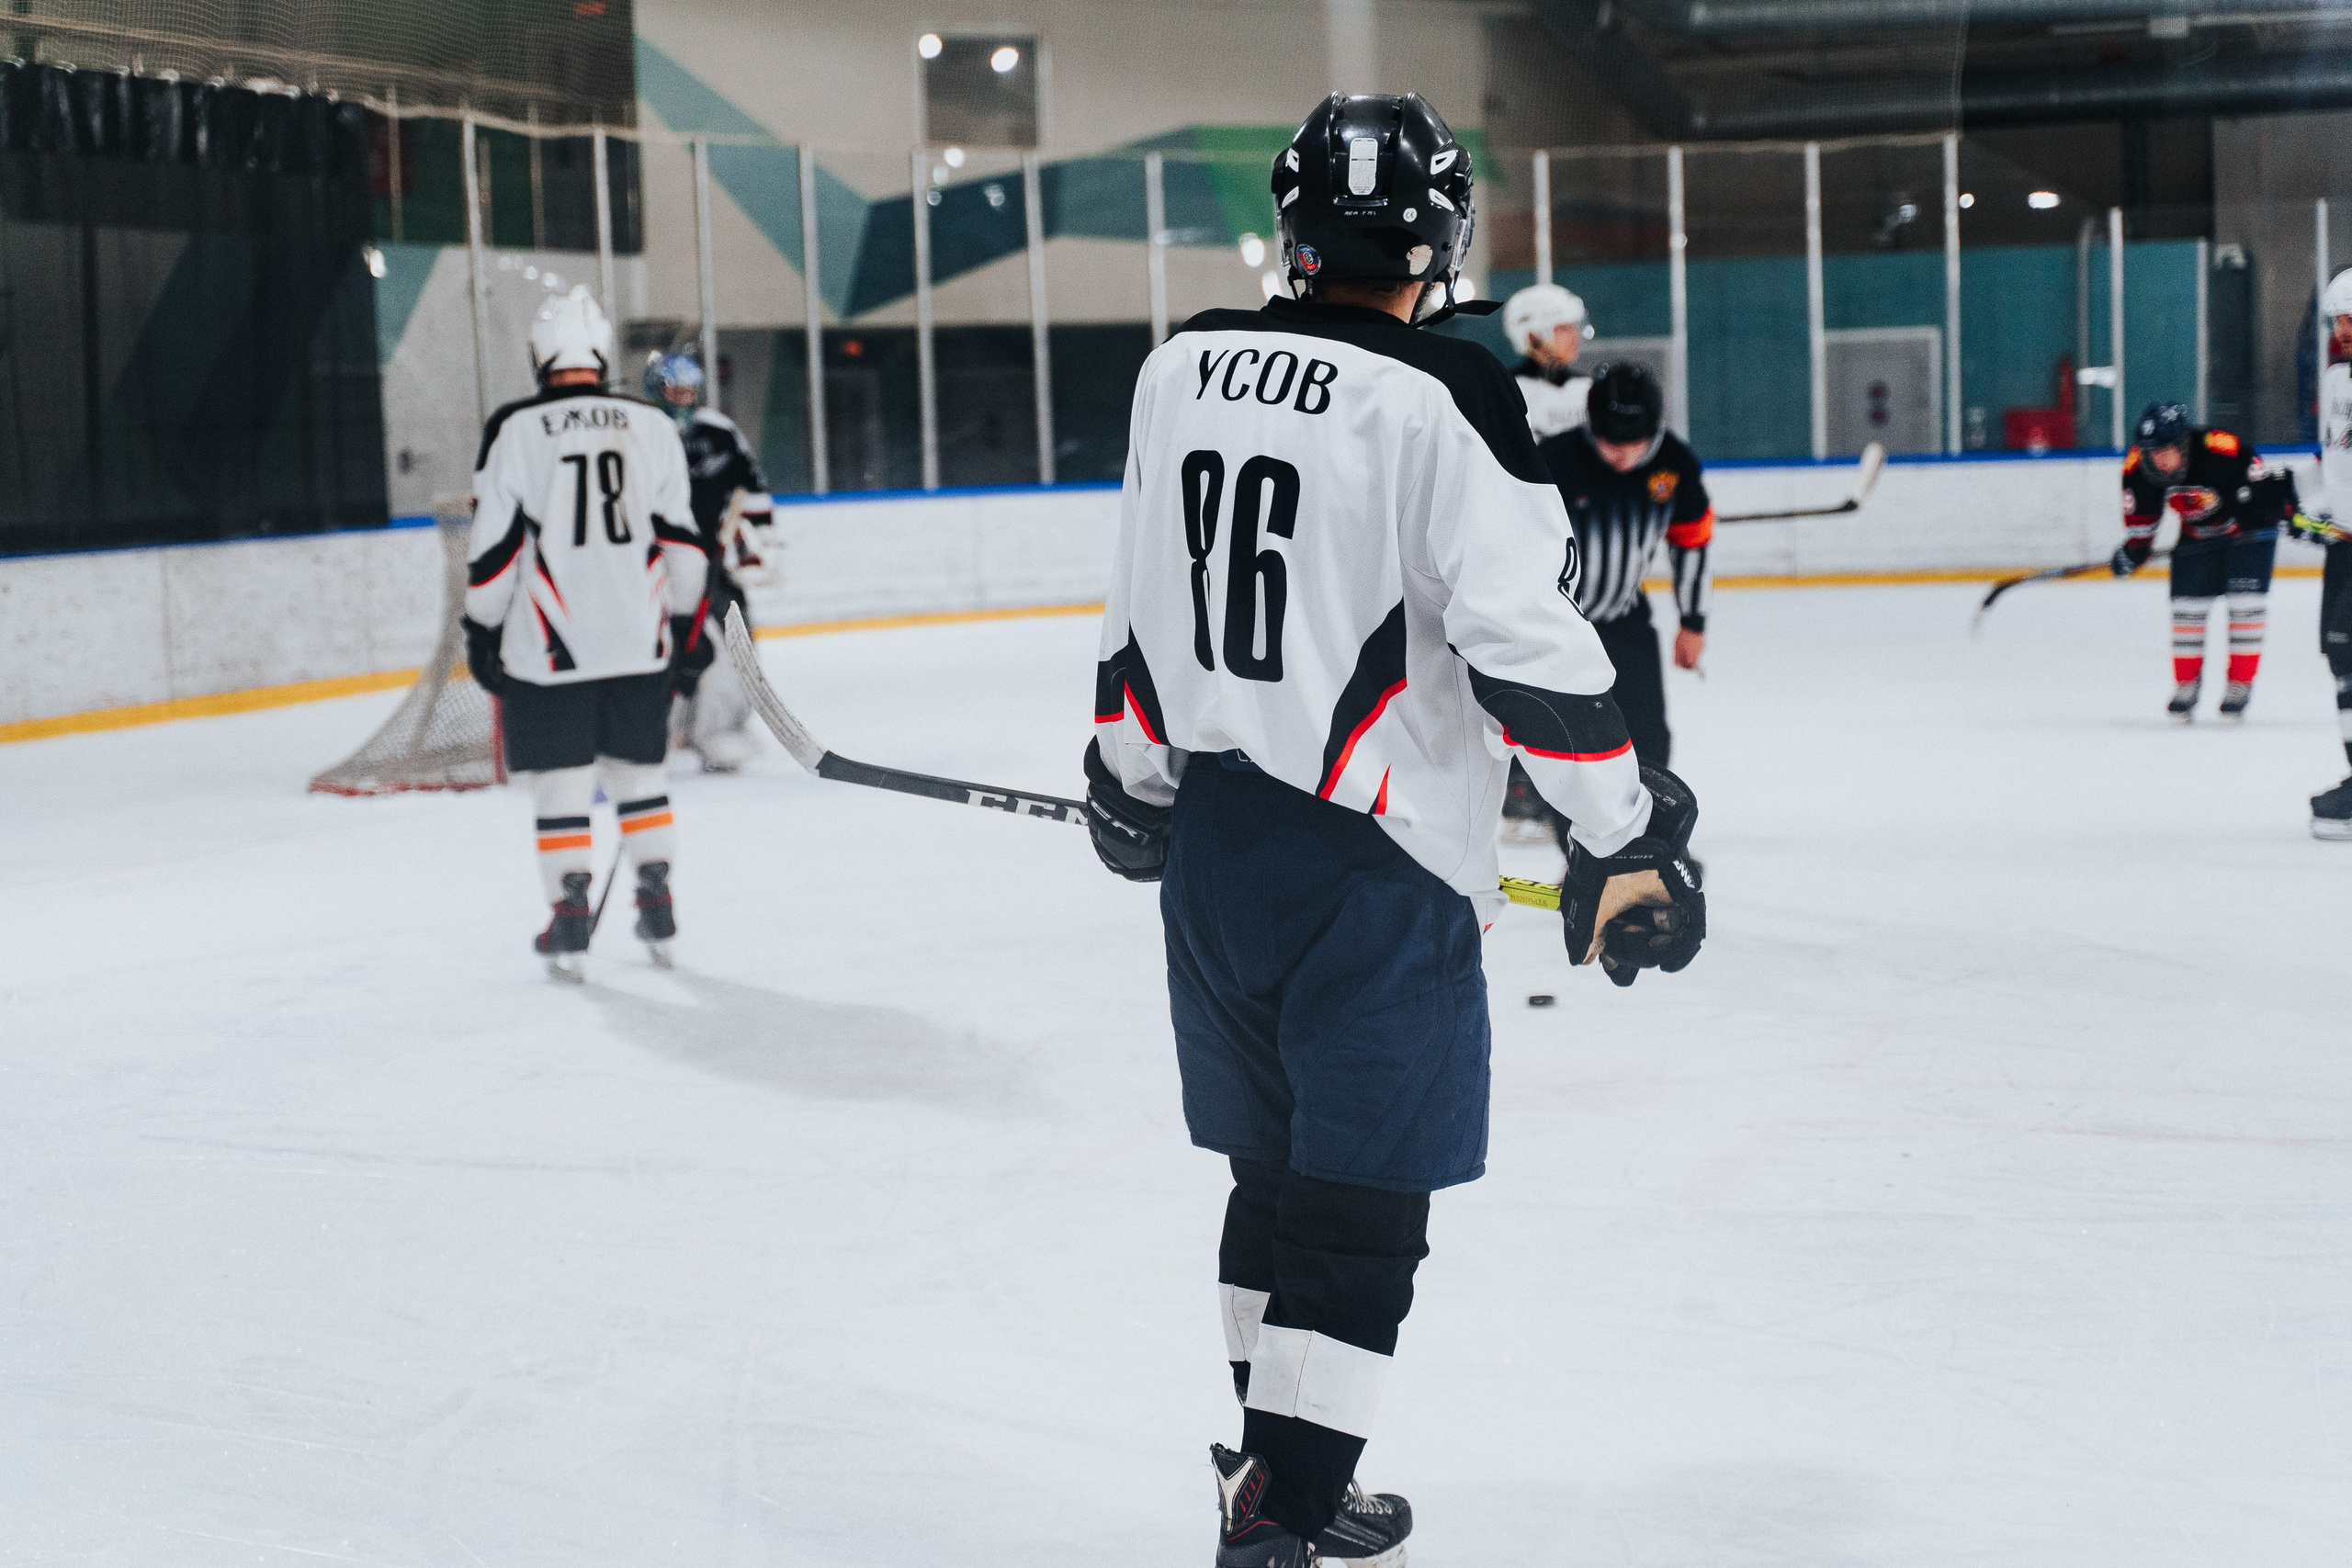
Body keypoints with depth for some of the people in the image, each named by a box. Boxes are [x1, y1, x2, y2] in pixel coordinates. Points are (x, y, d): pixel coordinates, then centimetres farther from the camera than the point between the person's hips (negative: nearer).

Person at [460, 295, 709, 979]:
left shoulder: (512, 431, -5)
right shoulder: (653, 429, 3)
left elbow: (494, 549, -5)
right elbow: (680, 540, 7)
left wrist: (483, 630, 5)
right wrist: (687, 621, 17)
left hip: (548, 648, -3)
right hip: (639, 640, 3)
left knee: (560, 781, 4)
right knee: (638, 769, 16)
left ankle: (570, 920, 2)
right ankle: (657, 908, 16)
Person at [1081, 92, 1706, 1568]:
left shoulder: (1182, 367, 5)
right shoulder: (1441, 398, -15)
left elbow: (1137, 598, 14)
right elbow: (1527, 638, -18)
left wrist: (1131, 774, 27)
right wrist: (1631, 835, -10)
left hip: (1208, 838, 7)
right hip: (1373, 864, -7)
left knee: (1279, 1158, 21)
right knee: (1362, 1198, 3)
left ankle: (1273, 1445, 35)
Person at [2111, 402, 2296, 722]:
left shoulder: (2221, 449, -36)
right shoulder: (2137, 465, -21)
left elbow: (2262, 482, -22)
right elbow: (2140, 512, -3)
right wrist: (2135, 545, -7)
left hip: (2249, 528, -4)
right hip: (2197, 535, 4)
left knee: (2246, 603, -11)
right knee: (2187, 605, -1)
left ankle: (2240, 685, 1)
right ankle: (2186, 685, 15)